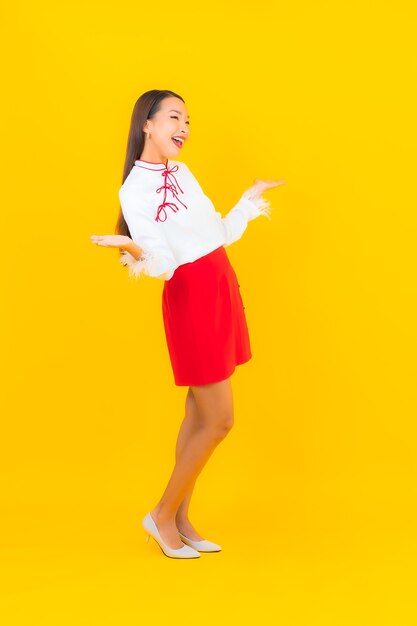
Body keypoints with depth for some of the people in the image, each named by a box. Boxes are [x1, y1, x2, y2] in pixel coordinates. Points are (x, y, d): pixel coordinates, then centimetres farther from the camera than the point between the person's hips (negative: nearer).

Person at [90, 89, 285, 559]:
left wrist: (251, 199, 22)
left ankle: (181, 520, 21)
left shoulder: (182, 173, 12)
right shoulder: (133, 191, -12)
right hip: (191, 300, -8)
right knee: (218, 420, -5)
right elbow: (164, 265, -20)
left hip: (222, 290, 8)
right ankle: (162, 516, 13)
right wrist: (137, 252, -39)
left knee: (199, 414, 11)